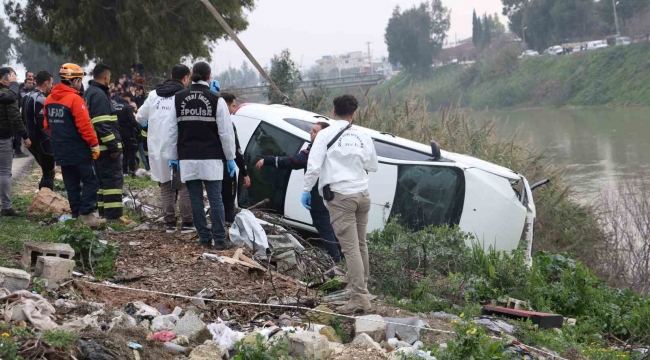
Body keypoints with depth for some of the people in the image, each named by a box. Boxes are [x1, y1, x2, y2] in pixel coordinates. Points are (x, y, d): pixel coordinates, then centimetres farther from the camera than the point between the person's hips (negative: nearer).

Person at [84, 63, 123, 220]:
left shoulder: (89, 93, 17)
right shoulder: (99, 95, -15)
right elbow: (102, 124, -22)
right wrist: (113, 146, -21)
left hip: (98, 147, 10)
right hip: (106, 147, -10)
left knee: (103, 178, 16)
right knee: (114, 179, -9)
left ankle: (103, 213, 20)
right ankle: (113, 215, -11)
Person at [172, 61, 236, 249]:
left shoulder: (178, 99, 3)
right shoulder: (216, 100, -7)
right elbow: (226, 132, -5)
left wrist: (173, 156, 12)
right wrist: (230, 158, 3)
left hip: (188, 158, 3)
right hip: (211, 158, -3)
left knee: (196, 199, 8)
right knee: (215, 199, 0)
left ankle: (204, 237, 10)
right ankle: (219, 240, -2)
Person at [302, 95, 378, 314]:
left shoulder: (326, 134, -6)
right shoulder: (362, 136, 5)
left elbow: (314, 166, -10)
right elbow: (373, 167, 16)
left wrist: (306, 190, 2)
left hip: (340, 197, -4)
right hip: (362, 194, 4)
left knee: (350, 248, -7)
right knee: (360, 245, 16)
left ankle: (359, 298, -9)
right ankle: (359, 287, 26)